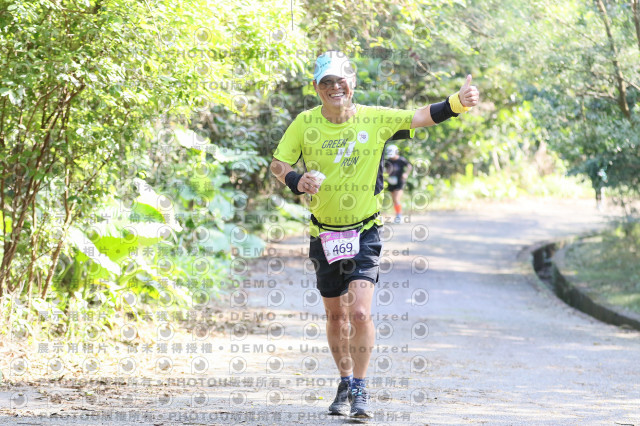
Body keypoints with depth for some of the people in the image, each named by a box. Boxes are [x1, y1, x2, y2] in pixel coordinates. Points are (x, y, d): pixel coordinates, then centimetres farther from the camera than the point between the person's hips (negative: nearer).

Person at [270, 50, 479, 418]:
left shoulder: (374, 120, -9)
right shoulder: (305, 124, -5)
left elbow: (420, 117, -16)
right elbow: (278, 164, -1)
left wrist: (458, 102, -33)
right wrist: (296, 181, -23)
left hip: (365, 233, -2)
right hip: (324, 233, 2)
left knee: (360, 312, -16)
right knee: (336, 315, 14)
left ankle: (360, 390, -3)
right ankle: (345, 384, 32)